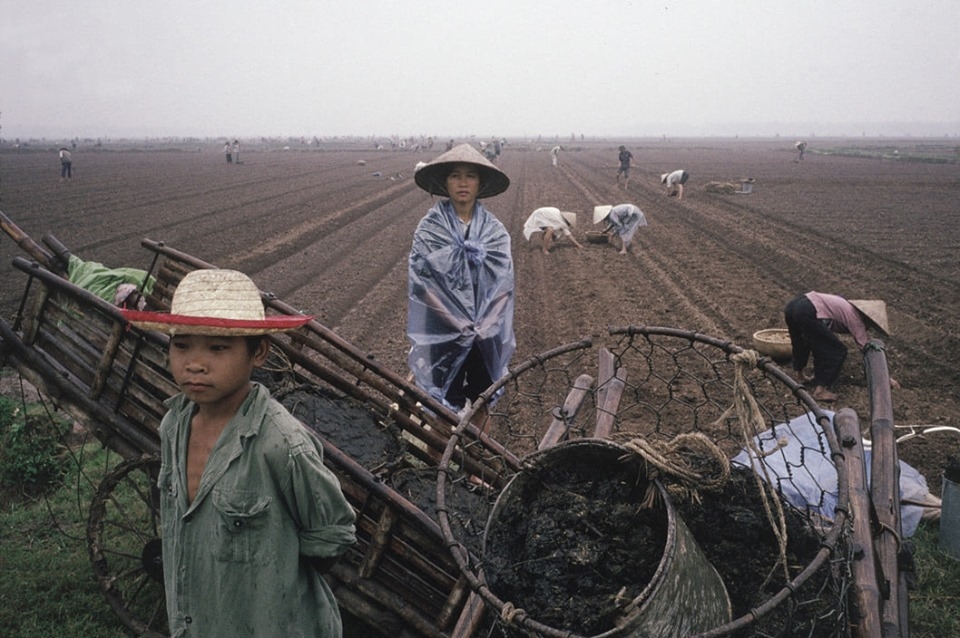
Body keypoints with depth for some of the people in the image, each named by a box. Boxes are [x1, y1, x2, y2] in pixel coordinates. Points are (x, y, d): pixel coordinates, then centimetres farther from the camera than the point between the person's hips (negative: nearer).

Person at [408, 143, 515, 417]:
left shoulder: (494, 230, -1)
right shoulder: (430, 228, -8)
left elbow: (502, 280, -3)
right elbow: (425, 282, -12)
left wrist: (482, 324, -13)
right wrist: (460, 324, -16)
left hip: (486, 331, 3)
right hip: (445, 331, -2)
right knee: (448, 400, 6)